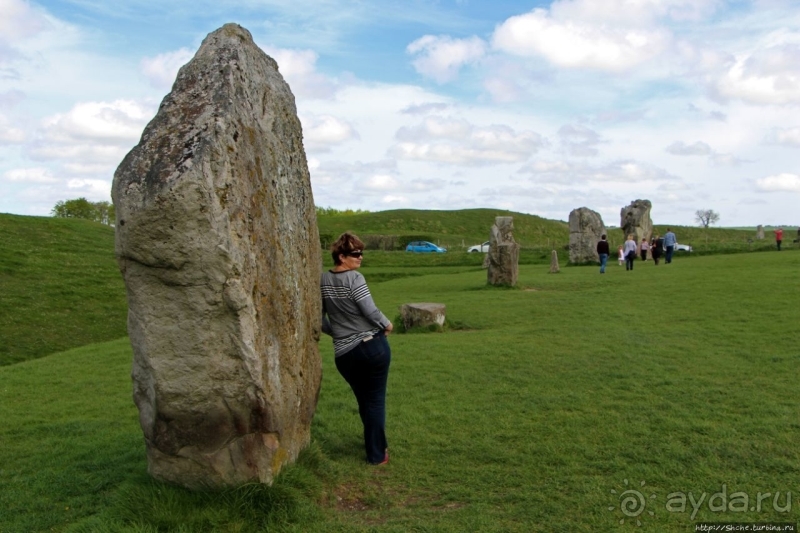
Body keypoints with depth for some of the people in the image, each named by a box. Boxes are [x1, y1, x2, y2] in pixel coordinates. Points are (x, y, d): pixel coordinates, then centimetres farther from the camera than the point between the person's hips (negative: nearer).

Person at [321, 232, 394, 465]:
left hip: (344, 354, 5)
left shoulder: (323, 281, 4)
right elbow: (371, 311, -16)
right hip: (373, 345, -5)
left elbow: (320, 318, 10)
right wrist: (387, 324, 2)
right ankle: (377, 455, 15)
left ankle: (377, 445, 38)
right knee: (376, 400, 9)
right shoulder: (354, 278, -14)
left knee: (363, 400, 22)